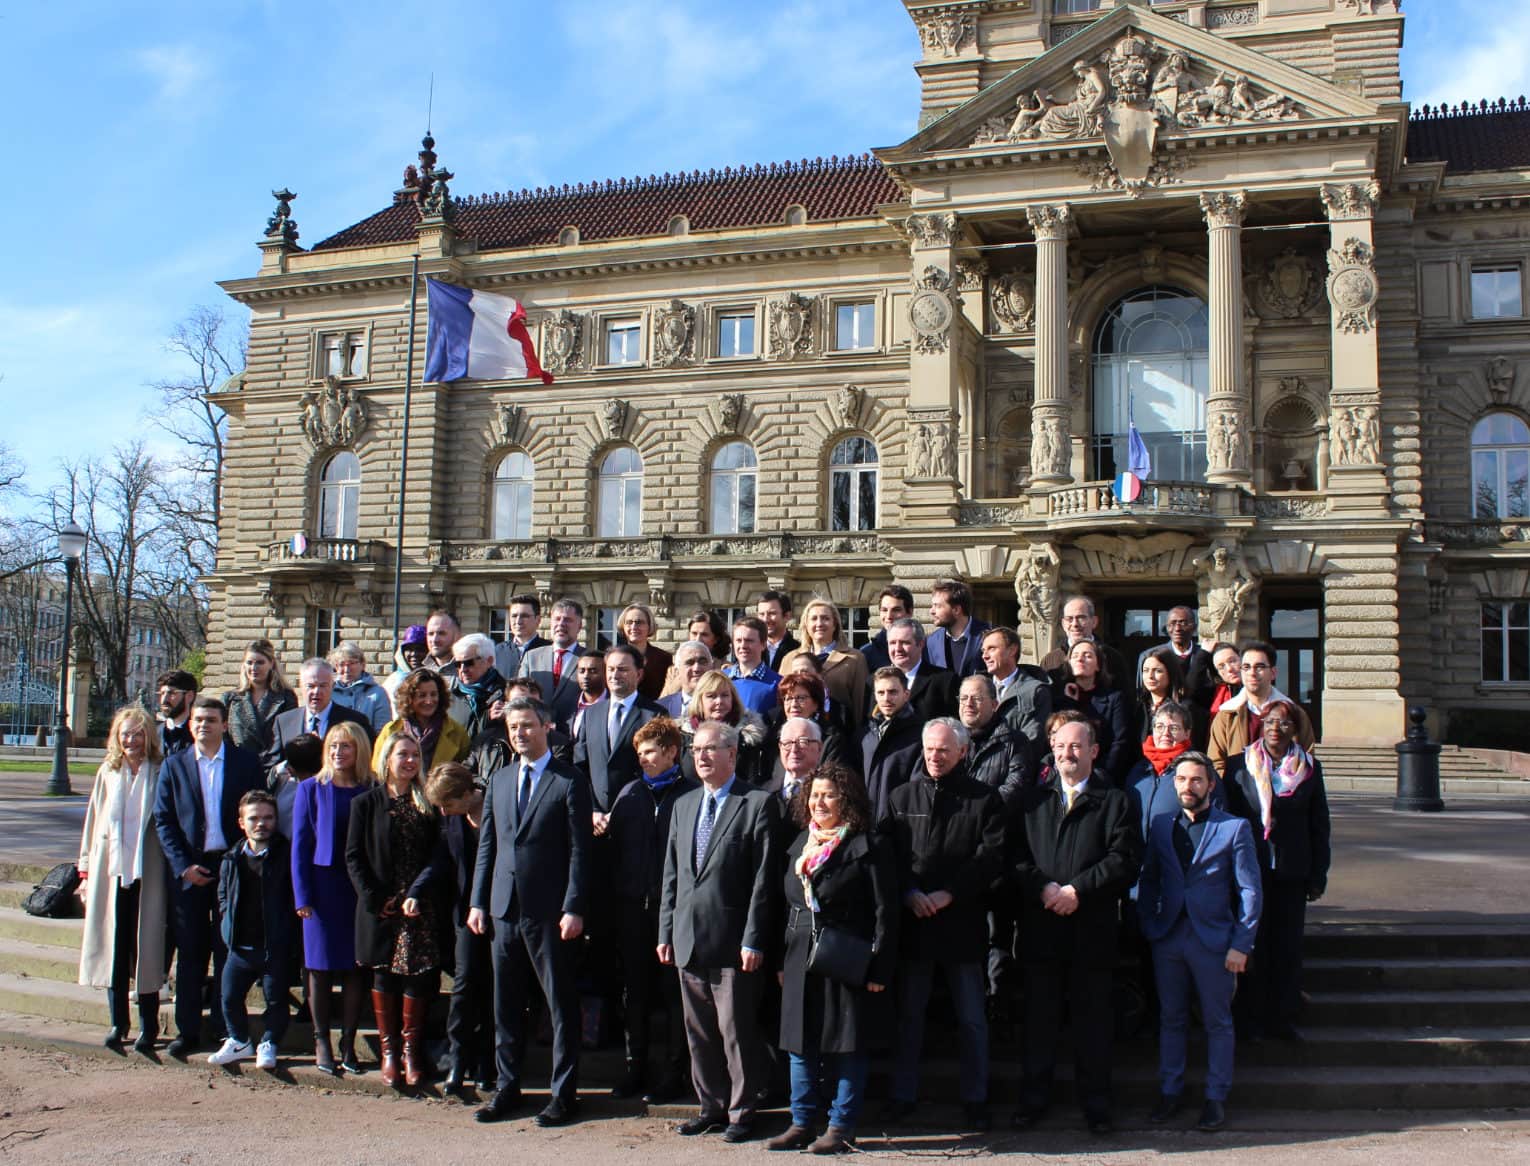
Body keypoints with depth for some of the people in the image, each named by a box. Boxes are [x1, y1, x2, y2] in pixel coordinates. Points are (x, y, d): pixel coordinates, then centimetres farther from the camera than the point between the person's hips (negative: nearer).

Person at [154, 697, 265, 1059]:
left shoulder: (246, 763, 3)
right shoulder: (174, 766, 6)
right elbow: (163, 821, 4)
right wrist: (183, 865, -6)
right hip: (189, 868, 1)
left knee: (228, 950, 3)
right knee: (190, 952, 5)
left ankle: (225, 1028, 12)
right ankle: (187, 1031, 13)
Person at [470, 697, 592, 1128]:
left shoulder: (570, 782, -4)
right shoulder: (499, 781, 14)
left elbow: (579, 850, -8)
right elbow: (487, 845, 15)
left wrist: (573, 909, -14)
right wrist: (478, 902, 8)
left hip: (549, 911, -5)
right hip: (504, 909, 5)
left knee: (561, 1003, 2)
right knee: (506, 1004, 12)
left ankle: (564, 1092, 11)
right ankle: (507, 1087, 23)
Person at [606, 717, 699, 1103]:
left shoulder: (692, 794, -4)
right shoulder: (630, 793, 11)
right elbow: (614, 843, 11)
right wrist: (618, 891, 3)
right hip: (633, 905, 5)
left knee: (673, 990, 4)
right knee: (633, 989, 11)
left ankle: (674, 1073, 13)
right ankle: (635, 1068, 22)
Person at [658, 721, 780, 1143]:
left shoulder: (758, 804, -6)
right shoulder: (683, 806, 15)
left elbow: (764, 878, -10)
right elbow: (672, 874, 16)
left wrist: (753, 939, -15)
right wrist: (665, 932, 11)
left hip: (733, 941, -6)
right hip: (688, 940, 6)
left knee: (737, 1030, 0)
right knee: (699, 1031, 13)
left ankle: (742, 1112, 13)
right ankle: (712, 1107, 25)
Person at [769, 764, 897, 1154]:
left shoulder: (868, 846, -7)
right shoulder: (801, 844, 12)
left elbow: (885, 910, -10)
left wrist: (879, 968, -14)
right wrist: (781, 960, 12)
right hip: (801, 962, 6)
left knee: (848, 1046, 2)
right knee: (800, 1045, 11)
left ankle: (841, 1127, 12)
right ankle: (802, 1123, 21)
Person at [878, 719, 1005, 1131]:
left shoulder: (984, 799, 1)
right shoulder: (901, 797, 9)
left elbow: (992, 856, -8)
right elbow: (886, 851, 5)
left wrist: (949, 893, -15)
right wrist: (909, 893, -10)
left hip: (963, 922, -2)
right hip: (912, 920, 2)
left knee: (971, 1017, 7)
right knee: (908, 1013, 9)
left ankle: (975, 1099, 18)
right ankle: (902, 1095, 19)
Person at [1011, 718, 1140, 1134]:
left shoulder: (1114, 801, 3)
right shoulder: (1033, 800, 12)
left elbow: (1125, 860, -7)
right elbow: (1016, 854, 4)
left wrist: (1077, 890, -15)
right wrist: (1043, 888, -13)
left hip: (1092, 928, -2)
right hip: (1040, 925, 2)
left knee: (1093, 1017, 7)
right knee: (1039, 1015, 9)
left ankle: (1095, 1103, 19)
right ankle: (1034, 1098, 20)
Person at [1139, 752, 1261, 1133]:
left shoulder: (1234, 828, -4)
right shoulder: (1161, 826, 8)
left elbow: (1249, 891, -5)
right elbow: (1148, 879, 14)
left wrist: (1241, 944, -10)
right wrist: (1148, 927, 4)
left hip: (1215, 941, -3)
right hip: (1168, 940, 3)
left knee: (1217, 1022, 6)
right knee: (1171, 1019, 12)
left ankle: (1216, 1097, 17)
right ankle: (1170, 1091, 23)